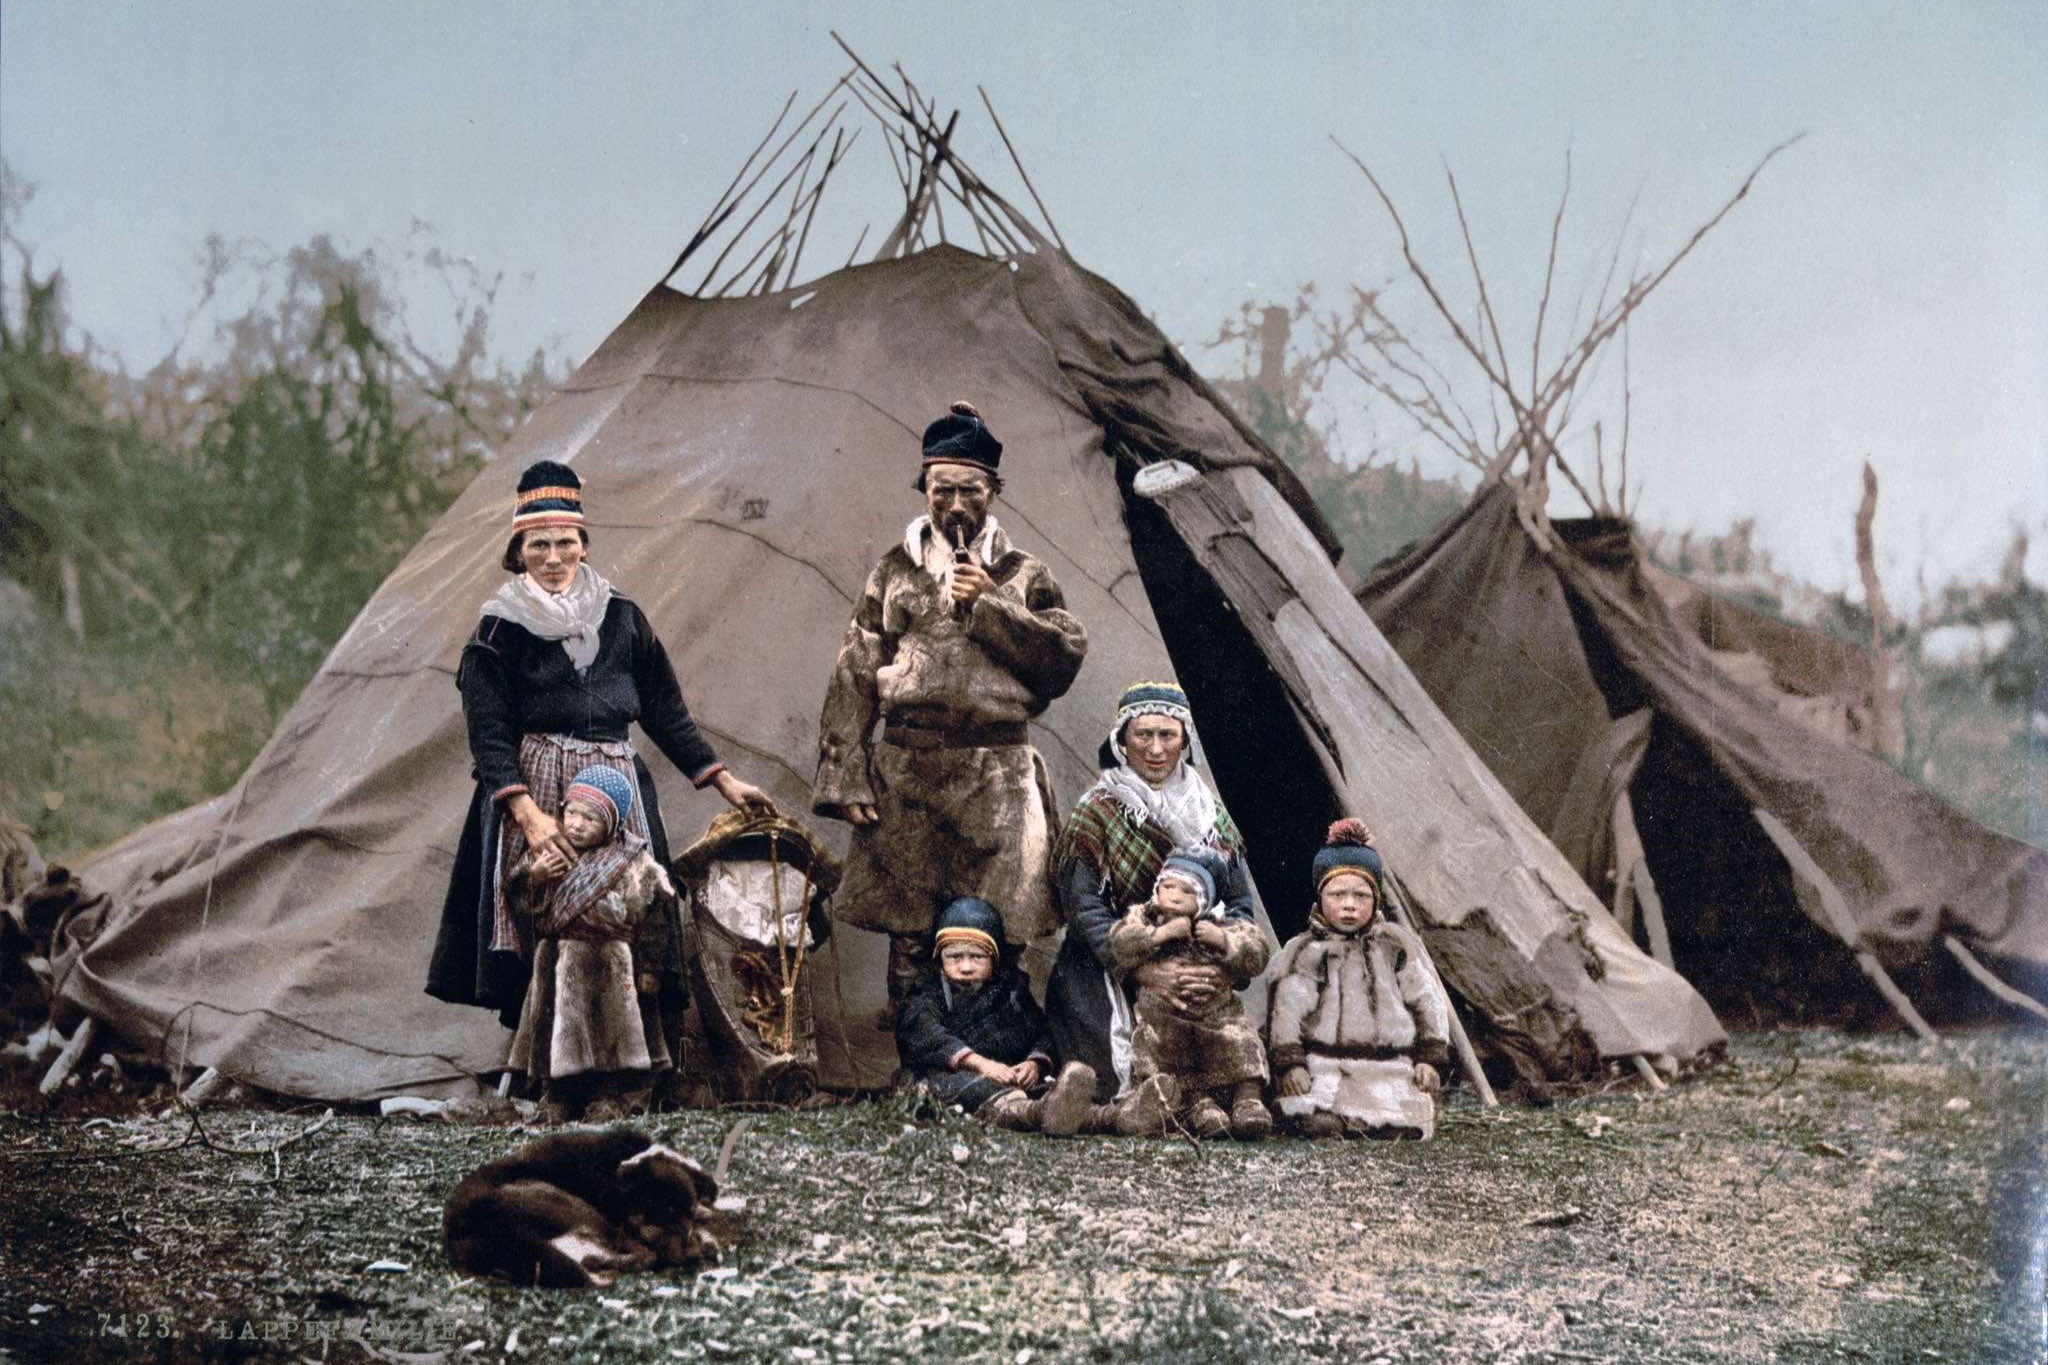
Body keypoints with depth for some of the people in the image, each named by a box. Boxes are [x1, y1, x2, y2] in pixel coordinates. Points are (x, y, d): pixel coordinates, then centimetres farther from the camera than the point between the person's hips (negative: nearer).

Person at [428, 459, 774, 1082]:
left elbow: (666, 713, 18)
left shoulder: (621, 618, 11)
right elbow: (489, 736, -5)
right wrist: (528, 813, -19)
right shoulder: (500, 629, 2)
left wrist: (723, 780, 12)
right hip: (531, 790, -3)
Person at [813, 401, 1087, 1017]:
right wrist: (844, 777, -3)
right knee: (907, 935, 0)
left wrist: (989, 607, -8)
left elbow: (1066, 657, -1)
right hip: (905, 775, 1)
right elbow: (854, 677, 7)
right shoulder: (895, 571, 12)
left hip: (998, 777, 0)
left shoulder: (1022, 575, 12)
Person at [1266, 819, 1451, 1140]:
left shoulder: (1396, 945, 17)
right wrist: (1290, 1064, -11)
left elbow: (1428, 1003, 17)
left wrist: (1429, 1059, 7)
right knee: (1313, 1120, -32)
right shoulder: (1302, 952, 10)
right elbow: (1284, 1011, 2)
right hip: (1322, 1068, -3)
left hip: (1391, 1066, 3)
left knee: (1404, 1125, -23)